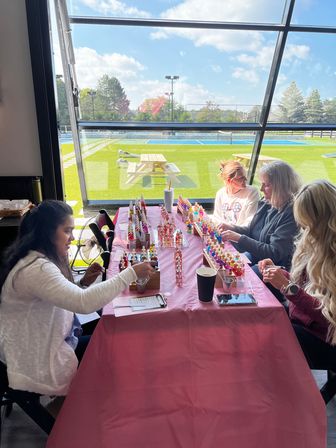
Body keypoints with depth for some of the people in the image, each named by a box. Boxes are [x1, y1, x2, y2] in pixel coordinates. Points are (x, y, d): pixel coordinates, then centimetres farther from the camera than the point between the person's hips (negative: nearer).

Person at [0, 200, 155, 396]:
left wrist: (83, 283, -8)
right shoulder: (36, 269, -31)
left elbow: (66, 296, 9)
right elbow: (85, 303, -42)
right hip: (40, 366, -9)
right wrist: (132, 273, -37)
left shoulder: (39, 259, 1)